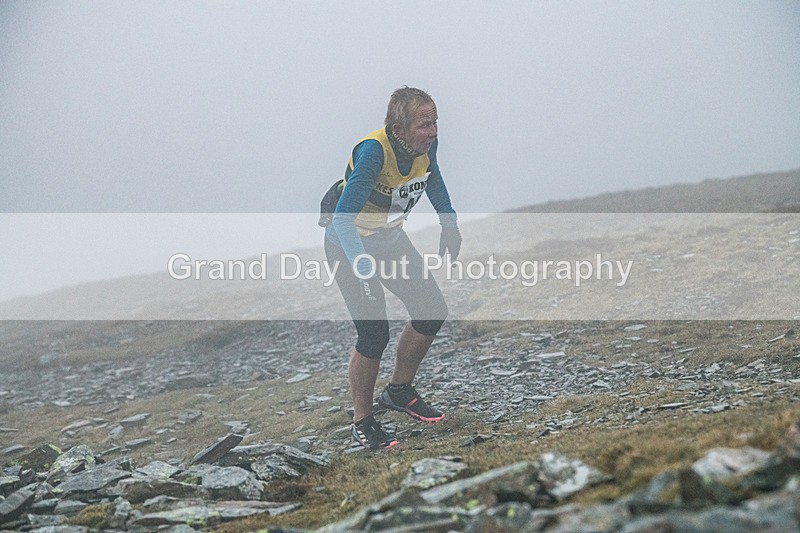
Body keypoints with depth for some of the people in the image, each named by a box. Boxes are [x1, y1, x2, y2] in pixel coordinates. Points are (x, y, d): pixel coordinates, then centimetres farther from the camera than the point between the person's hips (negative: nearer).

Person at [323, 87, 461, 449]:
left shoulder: (426, 145, -13)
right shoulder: (373, 151, -34)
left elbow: (432, 176, 13)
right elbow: (343, 218, -39)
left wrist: (449, 224, 15)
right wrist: (363, 266, -52)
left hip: (390, 239, 7)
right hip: (350, 246, -7)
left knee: (432, 311, 4)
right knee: (374, 333, -14)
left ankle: (399, 391, 24)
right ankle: (362, 422, 5)